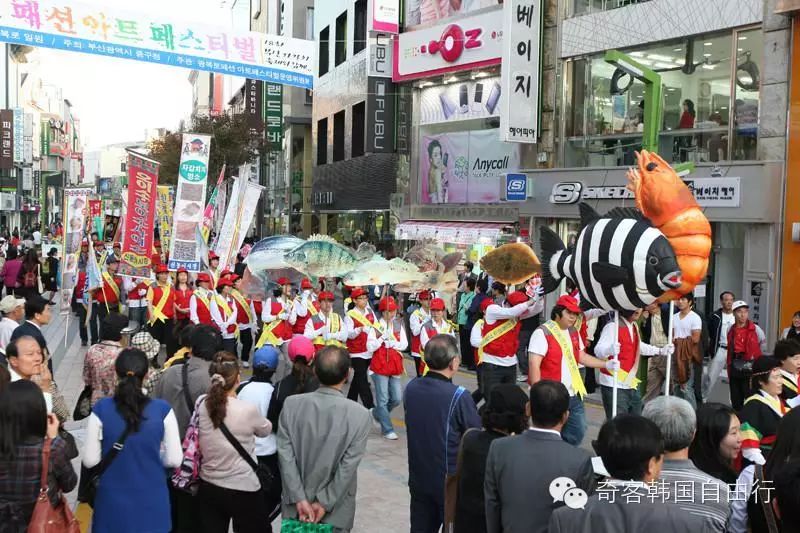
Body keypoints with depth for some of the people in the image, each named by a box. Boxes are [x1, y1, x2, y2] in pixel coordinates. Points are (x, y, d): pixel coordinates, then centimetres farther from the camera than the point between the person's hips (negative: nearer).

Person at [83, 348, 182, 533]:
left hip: (113, 502, 0)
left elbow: (90, 460, -8)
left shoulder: (101, 410, -14)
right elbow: (174, 460, -8)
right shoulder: (163, 410, -14)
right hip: (152, 501, 0)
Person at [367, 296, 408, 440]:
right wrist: (383, 337, -19)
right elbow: (370, 347, -10)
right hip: (380, 365, -4)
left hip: (395, 365, 4)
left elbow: (404, 345, 0)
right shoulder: (376, 326, -4)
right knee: (383, 399, -2)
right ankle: (387, 430, 7)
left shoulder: (399, 325, 7)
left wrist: (390, 342, -13)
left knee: (397, 398, 6)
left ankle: (377, 413, 32)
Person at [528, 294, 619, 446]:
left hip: (573, 395, 8)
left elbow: (581, 356, 21)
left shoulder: (574, 332, 12)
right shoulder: (543, 333, -14)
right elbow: (534, 365, -18)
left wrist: (606, 364, 7)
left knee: (577, 433, 14)